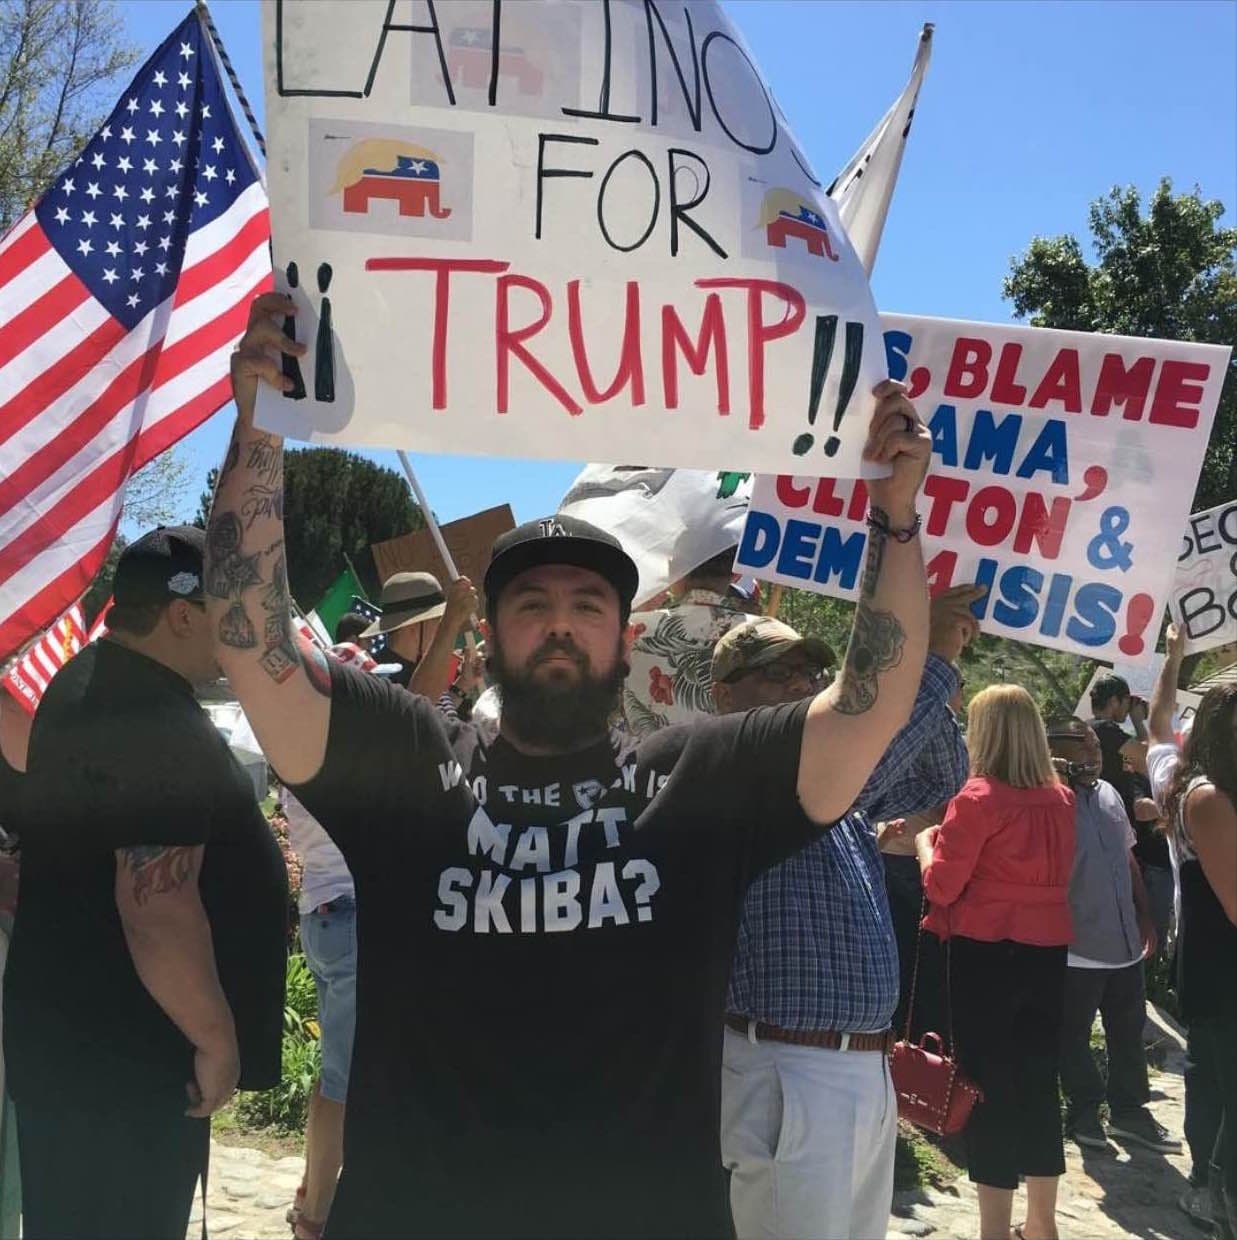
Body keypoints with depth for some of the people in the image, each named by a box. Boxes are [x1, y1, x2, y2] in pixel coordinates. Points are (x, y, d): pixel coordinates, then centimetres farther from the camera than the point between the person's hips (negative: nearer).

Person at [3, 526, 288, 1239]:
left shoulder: (86, 685, 9)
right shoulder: (161, 726, -24)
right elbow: (157, 909, -31)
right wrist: (217, 1037, -20)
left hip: (68, 1033, 10)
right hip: (125, 1055, -10)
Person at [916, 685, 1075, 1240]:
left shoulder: (977, 798, -15)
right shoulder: (1061, 799, 5)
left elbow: (942, 885, -12)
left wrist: (923, 838, 7)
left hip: (987, 953, -6)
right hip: (1047, 951, 6)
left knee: (989, 1081, 2)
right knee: (1038, 1079, 15)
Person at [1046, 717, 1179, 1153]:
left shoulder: (1108, 795, 7)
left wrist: (1145, 917, 17)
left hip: (1124, 942, 7)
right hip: (1077, 949, -7)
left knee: (1129, 1032, 19)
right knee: (1074, 1036, 10)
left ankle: (1129, 1110, 34)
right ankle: (1085, 1110, 28)